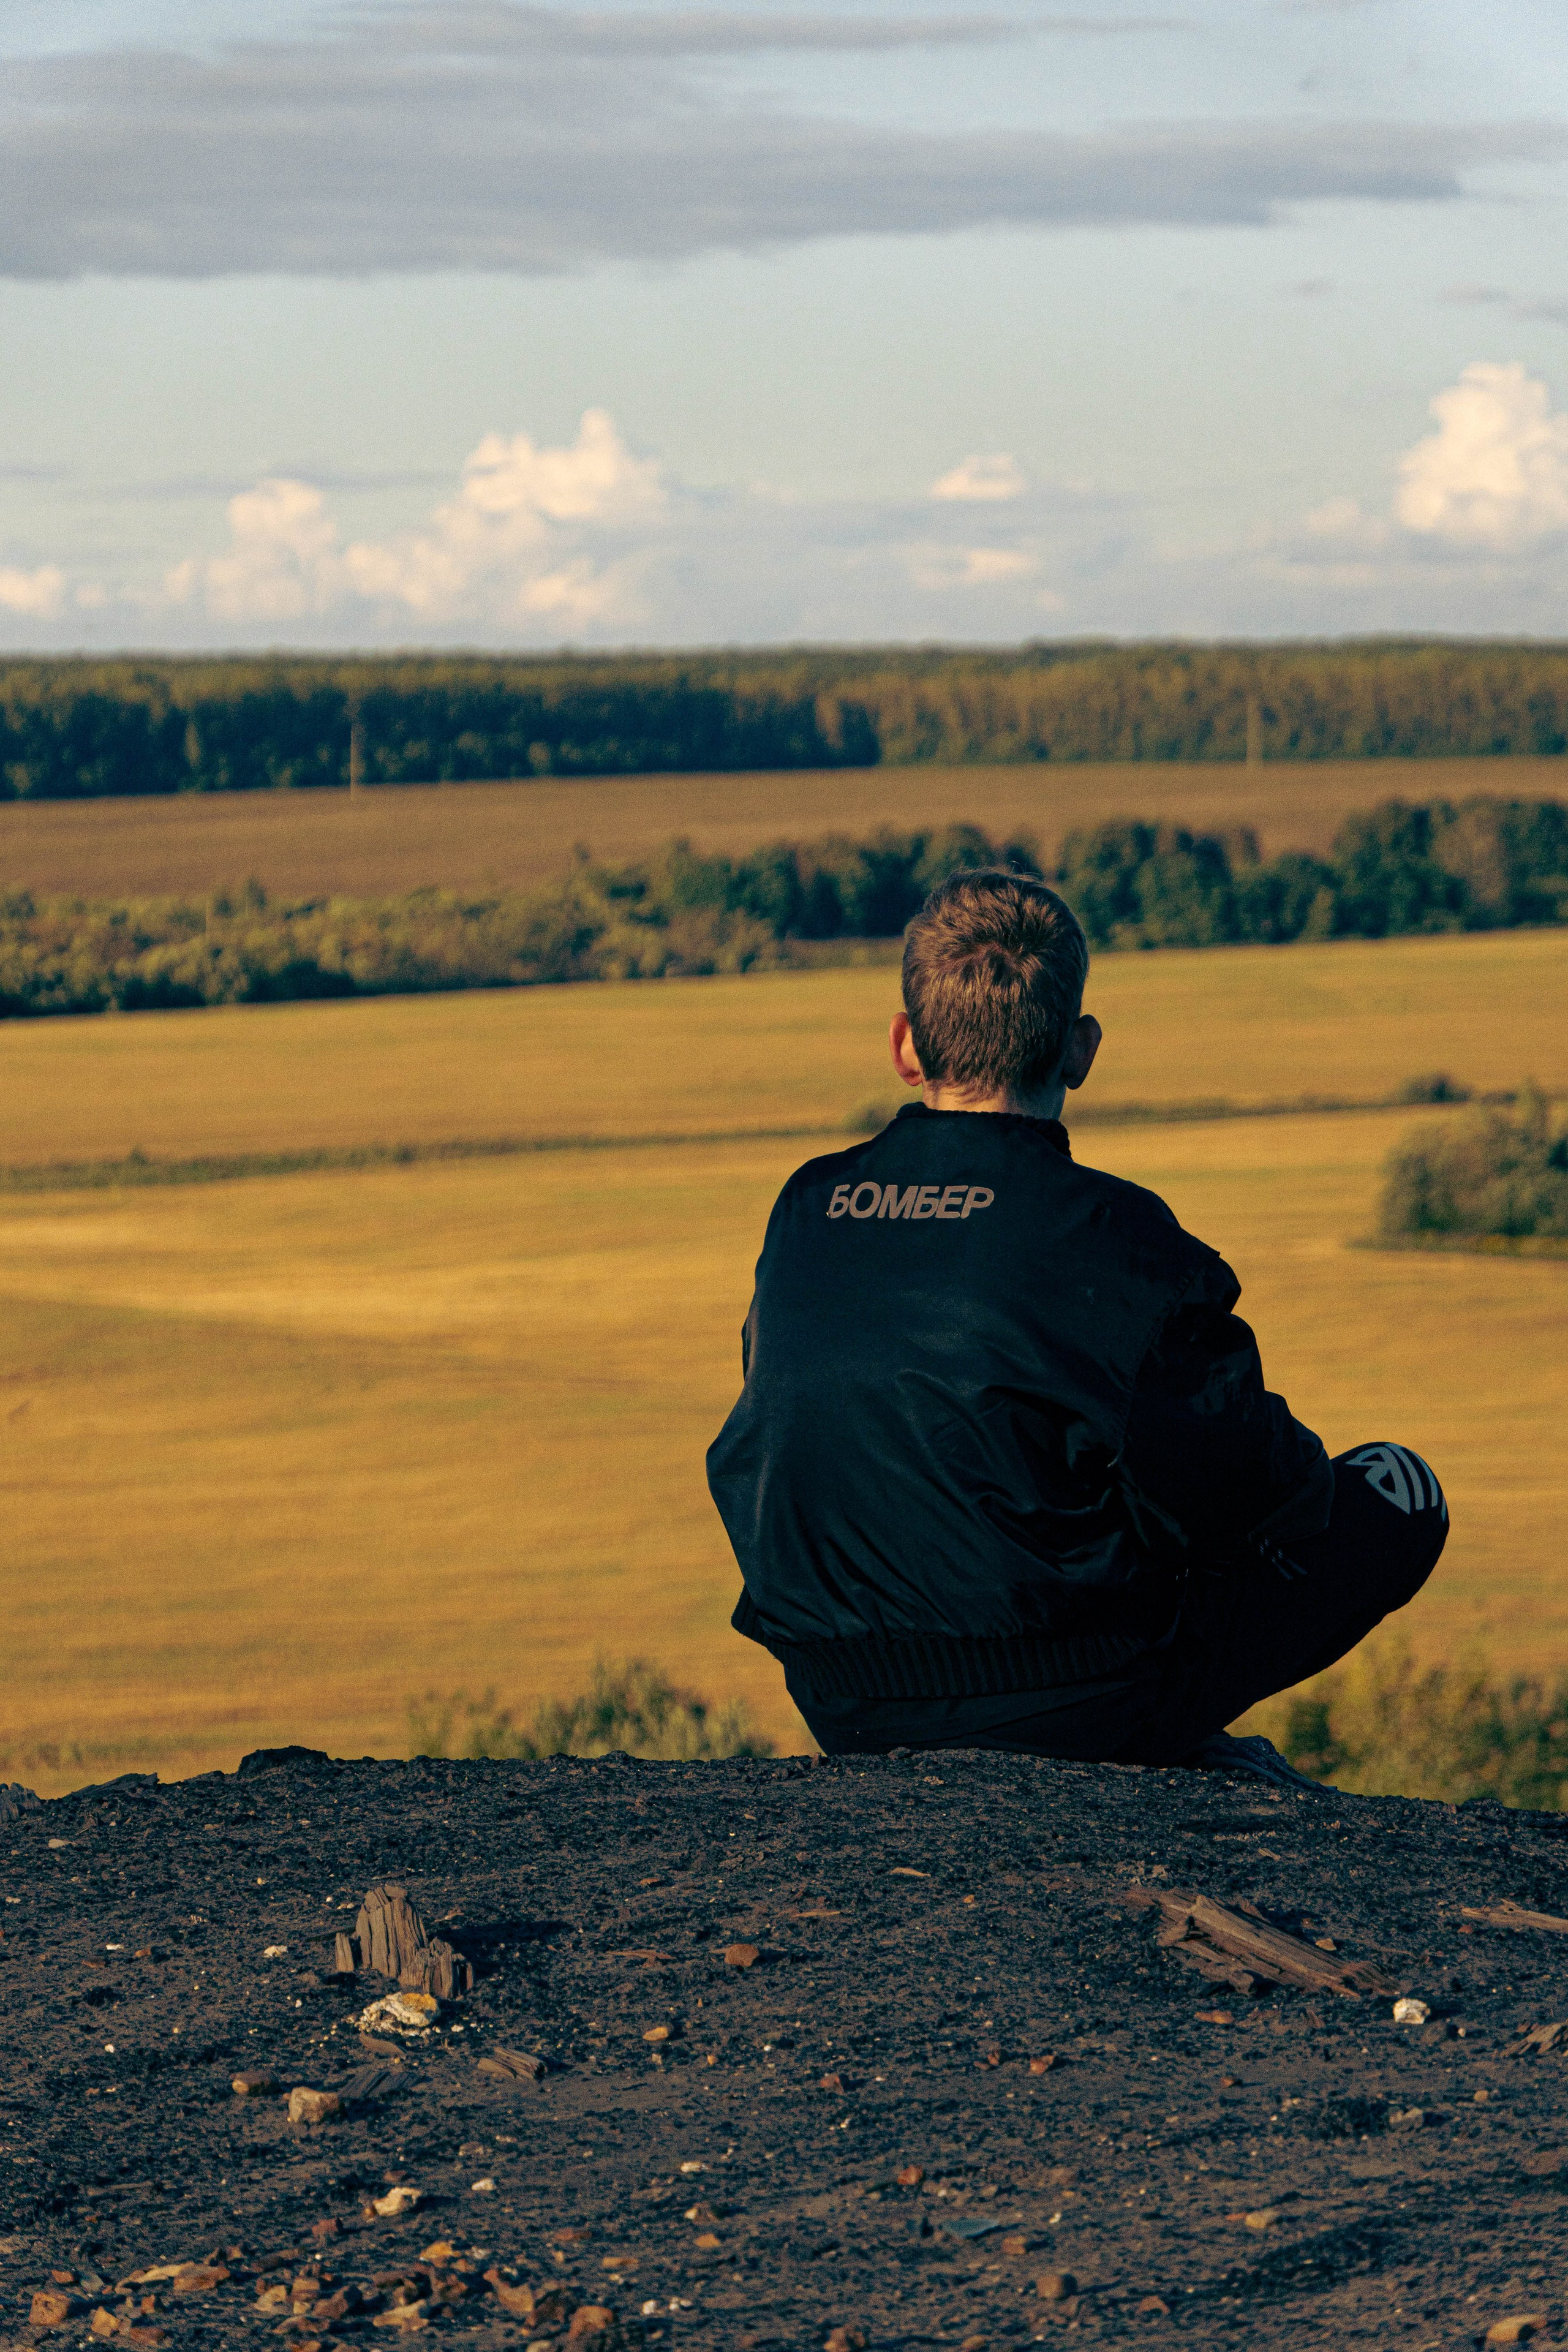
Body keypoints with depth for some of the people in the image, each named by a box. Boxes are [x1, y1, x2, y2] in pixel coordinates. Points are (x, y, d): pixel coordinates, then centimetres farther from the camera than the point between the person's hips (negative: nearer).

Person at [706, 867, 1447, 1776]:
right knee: (1405, 1493, 11)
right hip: (1071, 1711, -7)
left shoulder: (804, 1209, 1)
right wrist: (1306, 1477, 14)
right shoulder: (1107, 1233, -16)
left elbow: (748, 1467, 13)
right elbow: (1236, 1478, -10)